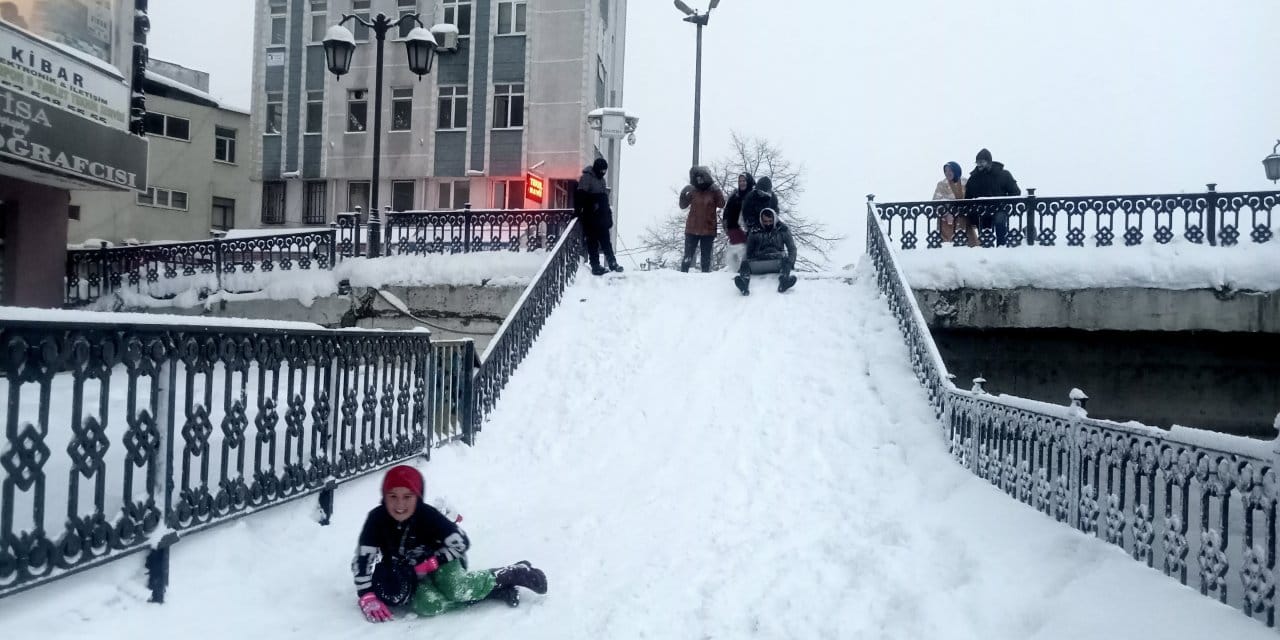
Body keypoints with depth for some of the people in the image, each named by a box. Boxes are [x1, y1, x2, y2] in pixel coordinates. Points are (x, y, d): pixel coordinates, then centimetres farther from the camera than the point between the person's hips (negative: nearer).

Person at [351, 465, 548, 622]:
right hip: (406, 575, 2)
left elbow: (461, 543, -20)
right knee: (428, 606, -31)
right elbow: (362, 560, -18)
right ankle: (496, 592, -22)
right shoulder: (377, 519, -20)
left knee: (456, 590, -35)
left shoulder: (428, 515, -25)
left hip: (439, 561, -2)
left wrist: (427, 564, -24)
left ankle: (510, 575, -12)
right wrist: (368, 599, -27)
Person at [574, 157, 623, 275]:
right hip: (591, 219, -8)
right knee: (593, 243, -5)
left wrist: (609, 216, 21)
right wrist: (578, 211, -24)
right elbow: (579, 195, -17)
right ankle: (595, 266, -2)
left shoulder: (601, 179, 20)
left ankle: (612, 263, 17)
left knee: (606, 242, 12)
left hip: (602, 219, 8)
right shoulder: (587, 177, -6)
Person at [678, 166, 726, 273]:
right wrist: (683, 194, -13)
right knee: (688, 256, 2)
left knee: (706, 258, 6)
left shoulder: (713, 192, 1)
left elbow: (721, 204, -10)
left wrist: (718, 191, -20)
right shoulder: (692, 192, 4)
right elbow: (682, 205, 3)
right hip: (692, 229, 1)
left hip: (708, 230, -1)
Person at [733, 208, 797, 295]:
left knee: (785, 260, -35)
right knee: (745, 263, -31)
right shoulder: (754, 233, 13)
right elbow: (749, 252, 19)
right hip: (758, 261, 0)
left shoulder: (783, 230, 12)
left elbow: (792, 248, 16)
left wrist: (791, 264, 2)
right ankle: (744, 286, -61)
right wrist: (748, 265, 5)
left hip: (777, 260, 0)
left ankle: (783, 283, -64)